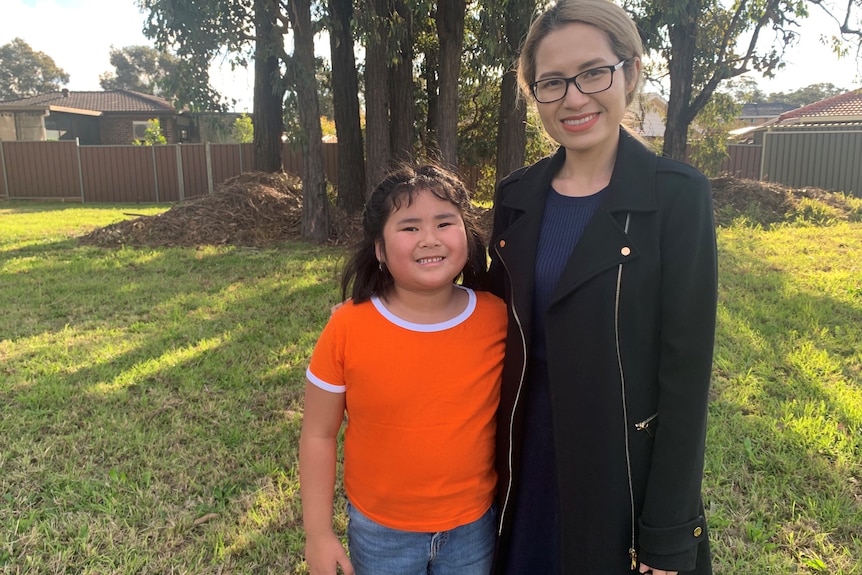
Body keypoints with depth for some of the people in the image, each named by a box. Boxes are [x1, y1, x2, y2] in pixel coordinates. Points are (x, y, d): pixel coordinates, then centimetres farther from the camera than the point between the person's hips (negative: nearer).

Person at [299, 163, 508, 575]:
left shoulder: (497, 318, -14)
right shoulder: (348, 328, -18)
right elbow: (319, 435, -7)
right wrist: (318, 532, -5)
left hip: (474, 525, 1)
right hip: (380, 530, -1)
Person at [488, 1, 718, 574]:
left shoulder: (678, 195, -13)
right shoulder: (517, 195, 0)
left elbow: (686, 370, -14)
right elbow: (504, 327, 6)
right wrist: (493, 458, 7)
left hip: (625, 468, -3)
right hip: (528, 458, 4)